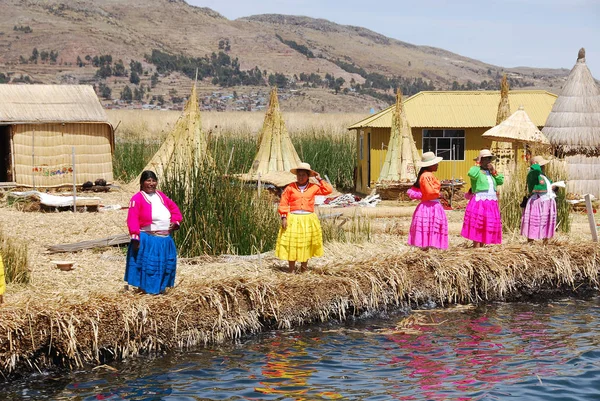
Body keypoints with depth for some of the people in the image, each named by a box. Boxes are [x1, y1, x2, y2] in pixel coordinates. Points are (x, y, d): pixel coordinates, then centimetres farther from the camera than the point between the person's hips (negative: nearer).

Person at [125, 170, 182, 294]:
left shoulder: (161, 196, 16)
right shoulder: (137, 198, -6)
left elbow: (174, 208, 21)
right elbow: (132, 219, -14)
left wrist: (175, 221, 2)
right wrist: (135, 237, -22)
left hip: (166, 239, 7)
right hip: (147, 240, -7)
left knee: (165, 264, 12)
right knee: (147, 265, -7)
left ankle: (160, 288, 25)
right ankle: (144, 289, 1)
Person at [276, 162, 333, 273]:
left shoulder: (313, 187, 5)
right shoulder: (290, 188, 1)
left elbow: (329, 190, 2)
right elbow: (283, 204, 1)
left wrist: (320, 179, 3)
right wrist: (284, 217, -8)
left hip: (308, 220, 2)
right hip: (293, 219, -2)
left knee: (306, 245, 7)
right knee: (291, 245, -3)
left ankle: (303, 268, 19)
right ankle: (292, 270, 3)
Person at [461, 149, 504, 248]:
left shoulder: (491, 172, 17)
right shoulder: (476, 170, -4)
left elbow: (501, 181, 10)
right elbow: (471, 174, -27)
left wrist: (494, 172, 0)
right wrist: (478, 165, -14)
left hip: (492, 204, 7)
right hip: (479, 202, -7)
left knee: (487, 226, 10)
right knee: (477, 226, -8)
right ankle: (476, 248, -9)